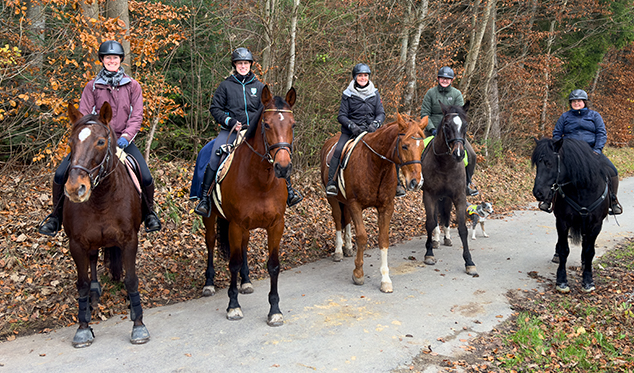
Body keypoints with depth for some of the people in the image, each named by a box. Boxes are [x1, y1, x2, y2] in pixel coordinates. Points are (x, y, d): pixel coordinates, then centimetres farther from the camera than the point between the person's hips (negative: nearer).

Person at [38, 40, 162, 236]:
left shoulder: (133, 86, 6)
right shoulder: (92, 86, 7)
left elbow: (137, 116, 0)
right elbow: (83, 115, 3)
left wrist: (126, 136, -16)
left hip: (122, 141, -1)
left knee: (146, 178, -20)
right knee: (61, 174, -12)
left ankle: (149, 213, 9)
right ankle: (56, 215, 10)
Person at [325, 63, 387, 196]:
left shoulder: (375, 93, 10)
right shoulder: (347, 94, 3)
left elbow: (381, 114, 7)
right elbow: (341, 116, 0)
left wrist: (375, 124, -15)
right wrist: (352, 126, -19)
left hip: (371, 131, 2)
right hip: (351, 131, -2)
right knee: (338, 150, -28)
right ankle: (331, 182, -21)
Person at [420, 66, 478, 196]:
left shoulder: (457, 94, 4)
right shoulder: (431, 93, 1)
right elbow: (424, 113, -1)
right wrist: (432, 129, -15)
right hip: (433, 130, -1)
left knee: (471, 155, -8)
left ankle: (467, 183, 10)